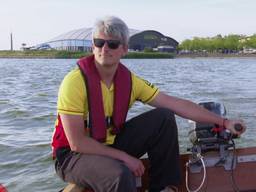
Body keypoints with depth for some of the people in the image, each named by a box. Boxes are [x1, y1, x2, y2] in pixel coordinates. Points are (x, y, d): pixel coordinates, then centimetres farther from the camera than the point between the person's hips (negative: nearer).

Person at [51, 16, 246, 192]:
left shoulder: (130, 81, -7)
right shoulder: (75, 82, -23)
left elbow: (177, 104, -5)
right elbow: (77, 143, -23)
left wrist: (224, 122, -8)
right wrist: (125, 157, -21)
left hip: (111, 144, 6)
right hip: (73, 155, -5)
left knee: (164, 117, -7)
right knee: (120, 174, -37)